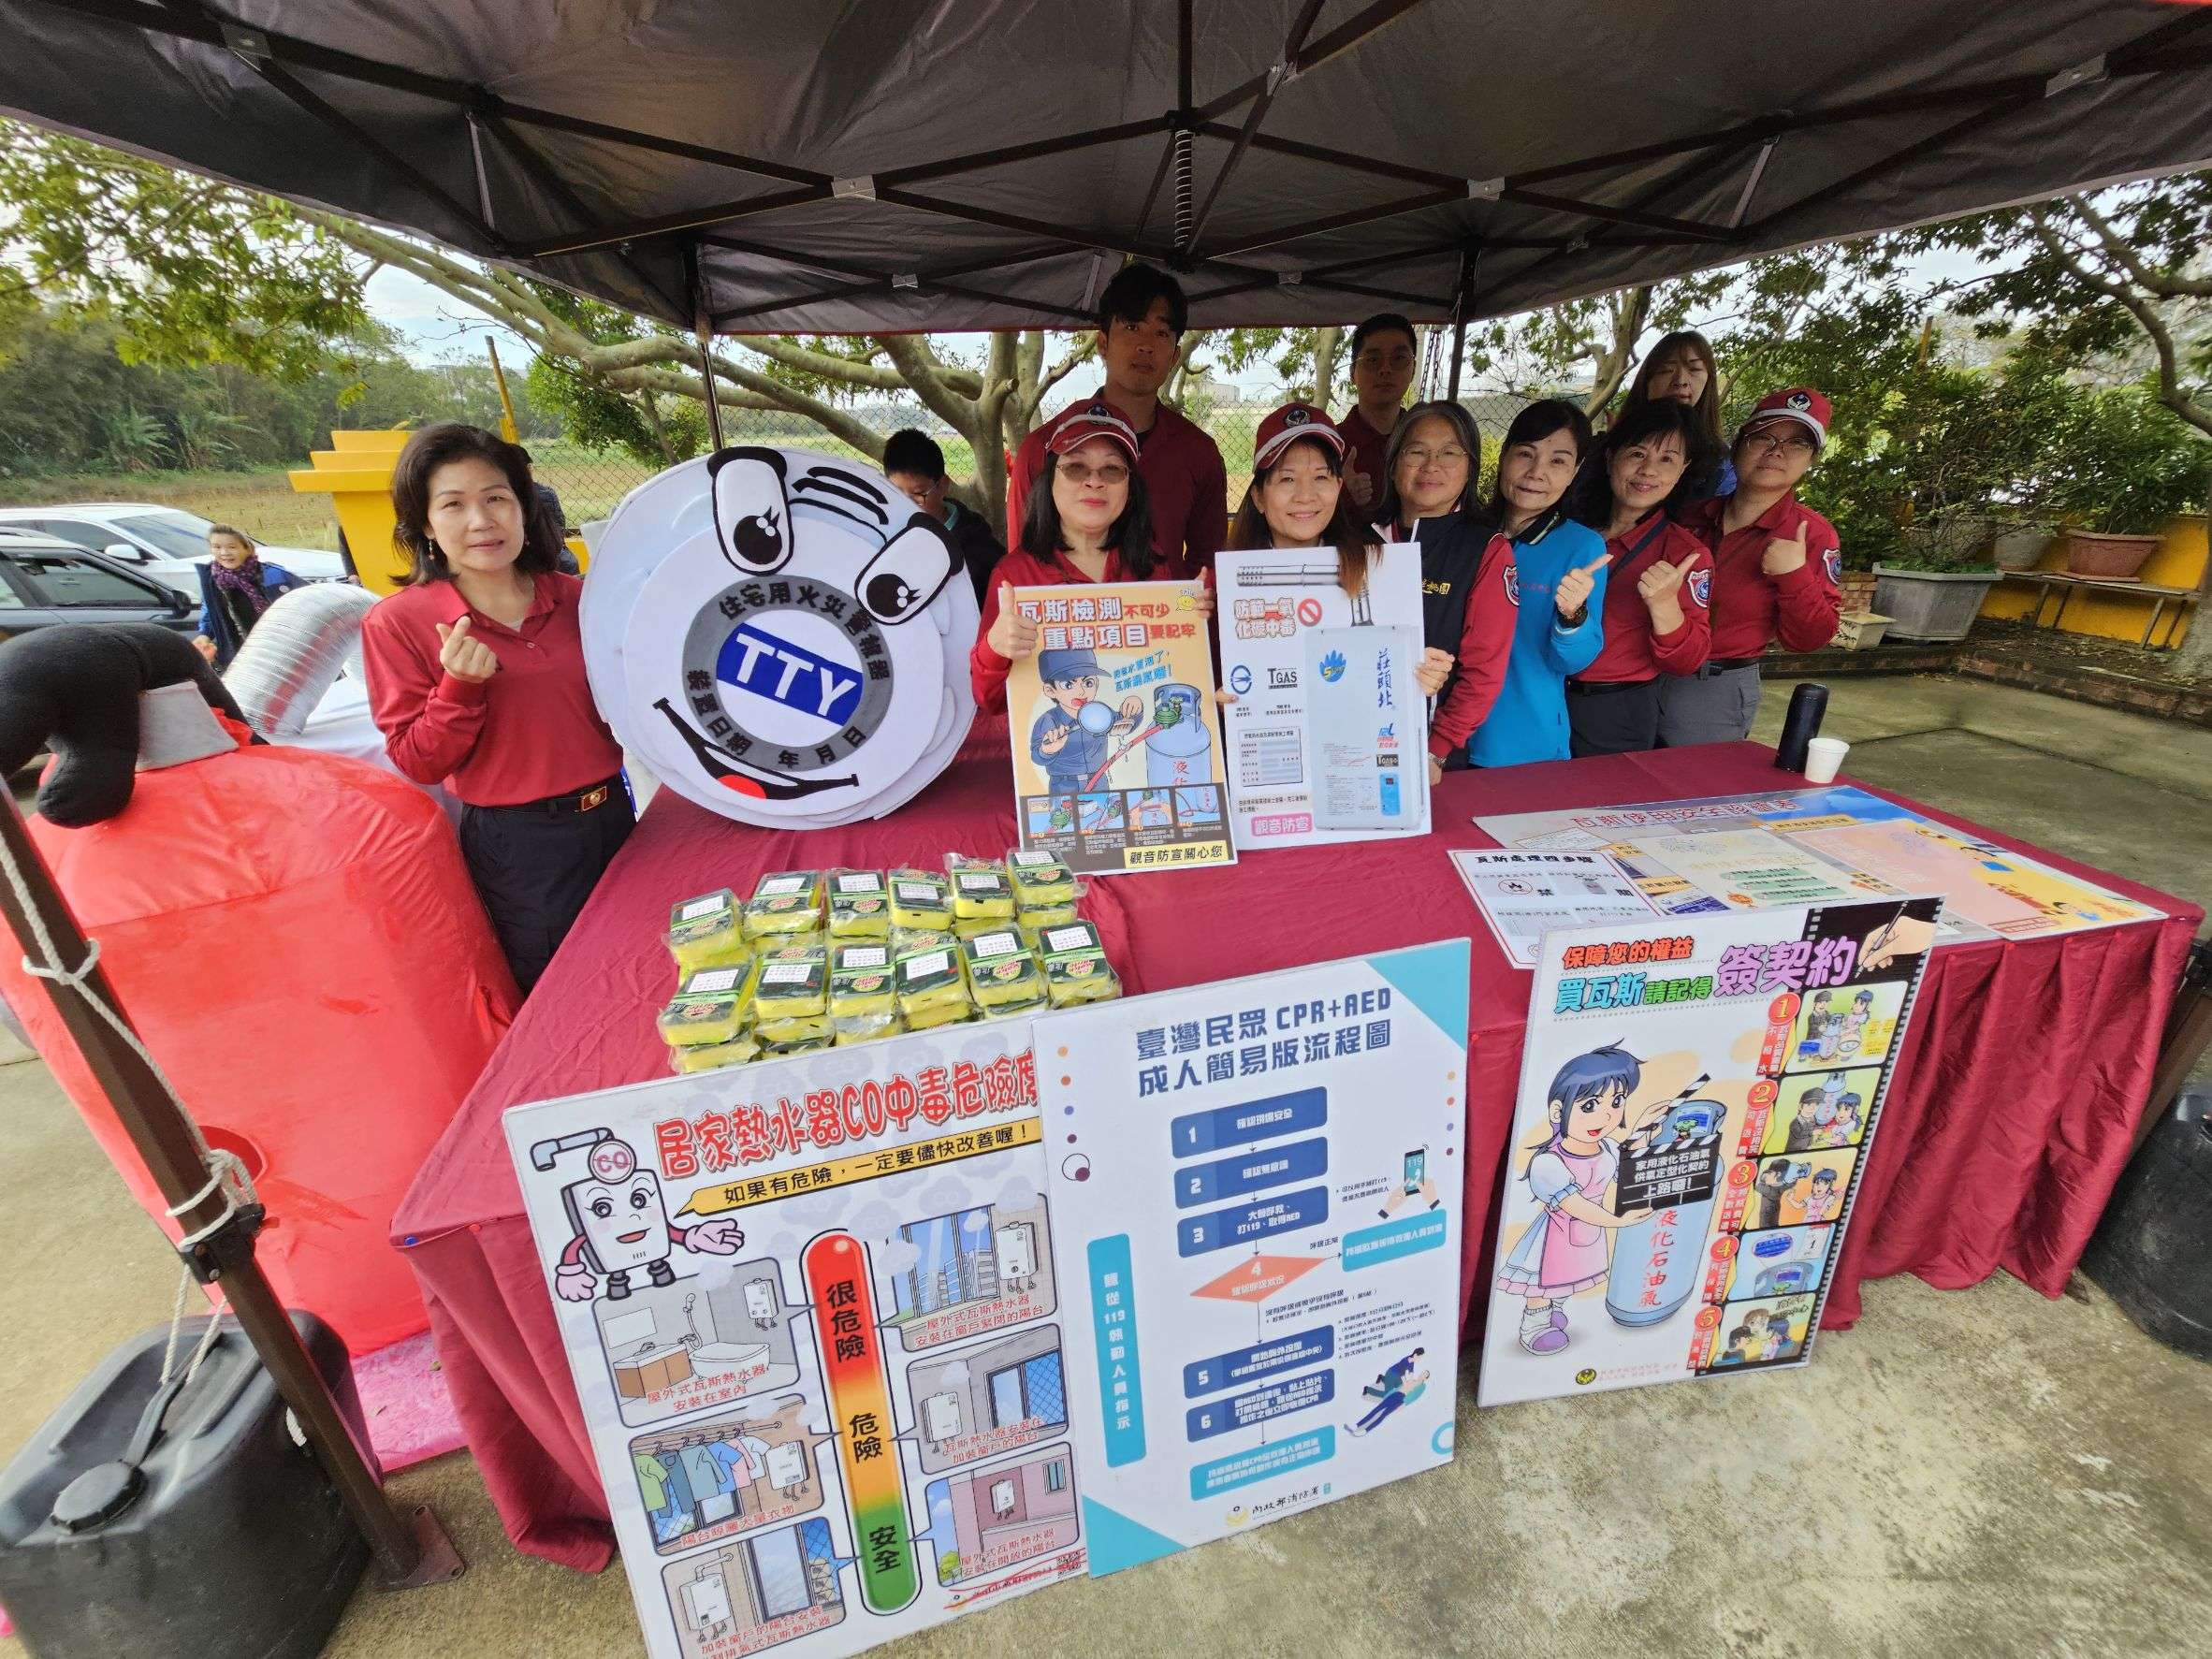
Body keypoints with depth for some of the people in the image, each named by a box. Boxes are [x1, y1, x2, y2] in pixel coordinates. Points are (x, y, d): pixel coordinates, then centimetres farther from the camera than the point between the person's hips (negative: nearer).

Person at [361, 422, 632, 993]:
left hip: (612, 818, 4)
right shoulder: (398, 622, -9)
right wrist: (461, 688, -24)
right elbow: (418, 764, -9)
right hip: (516, 847, -3)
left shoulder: (574, 597, 0)